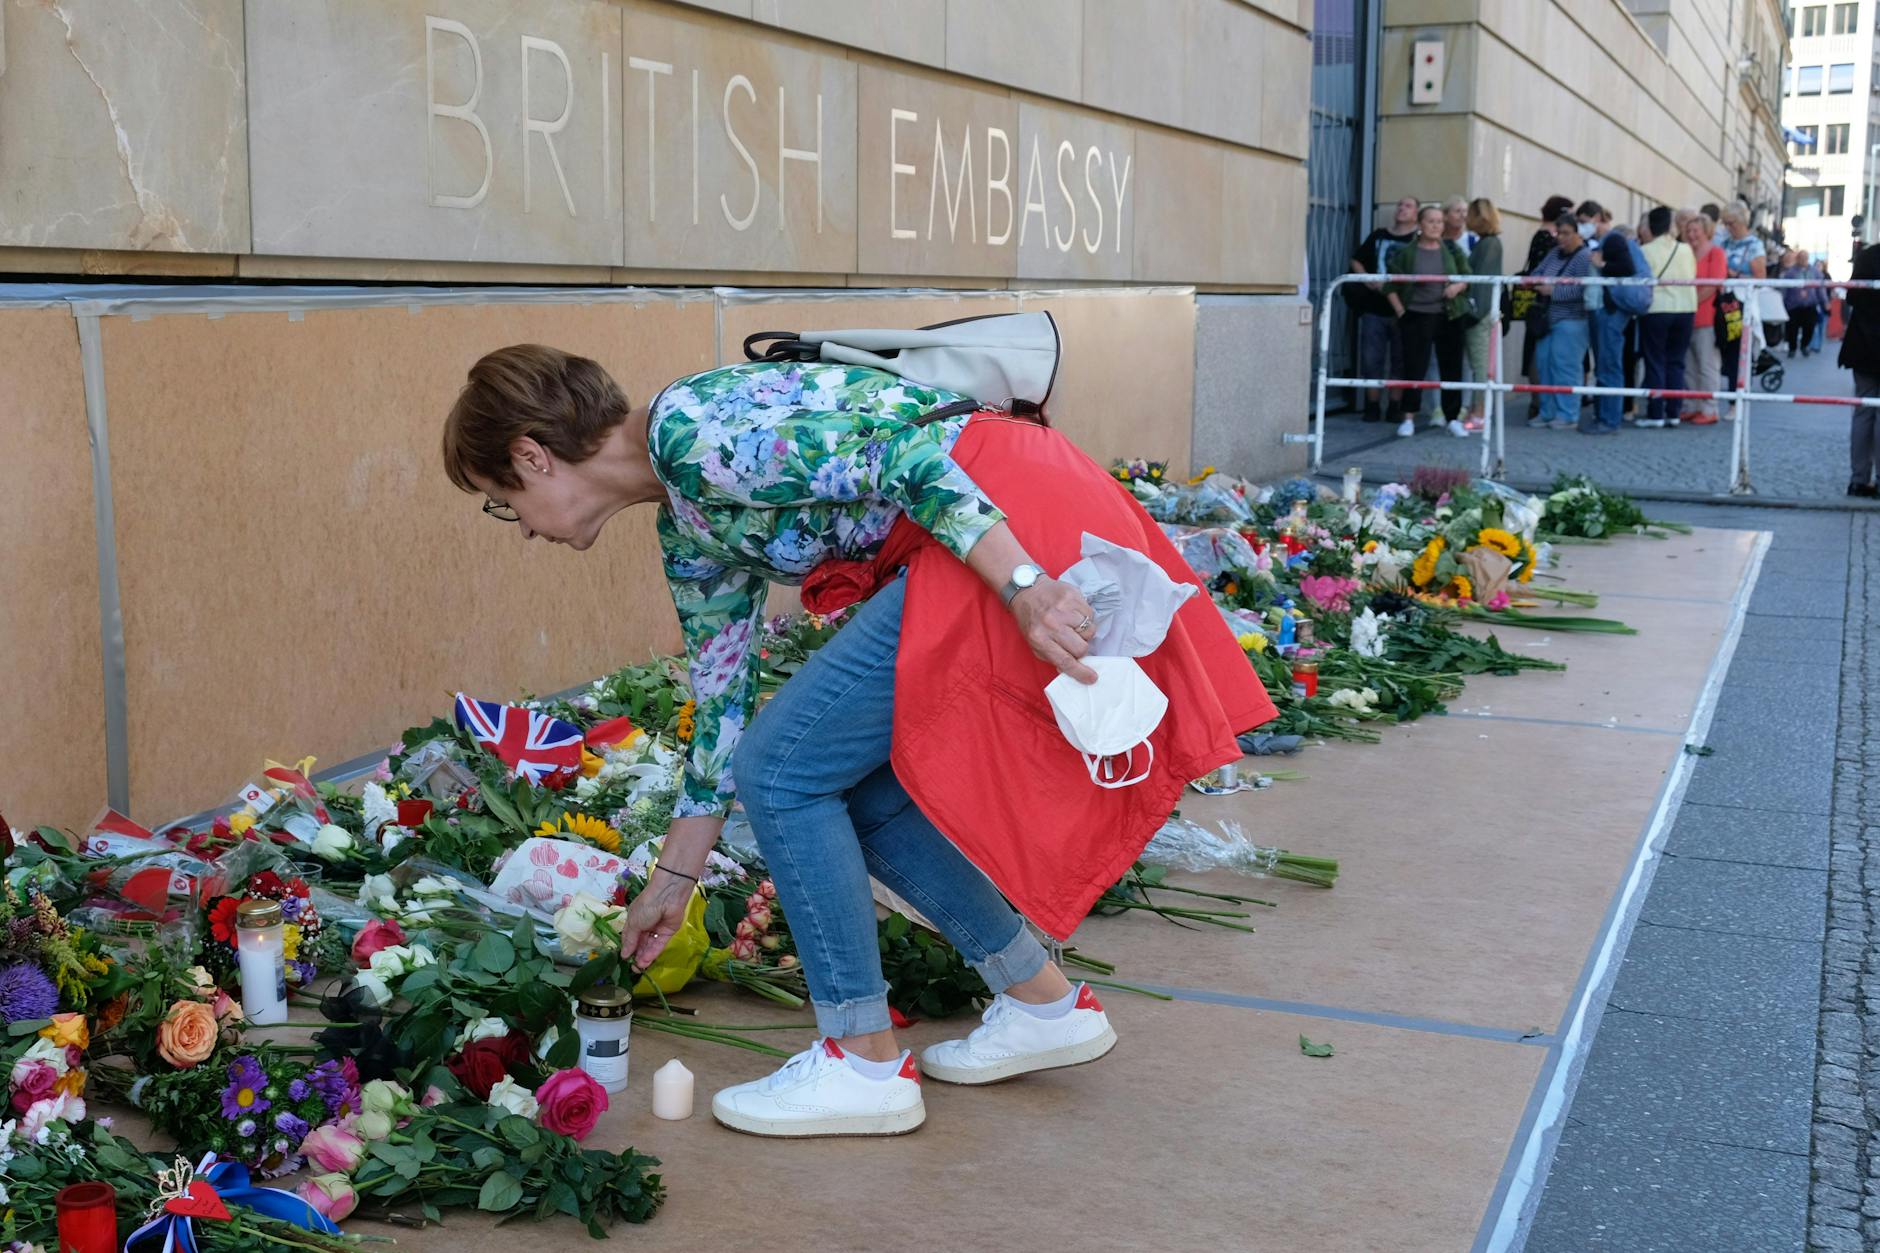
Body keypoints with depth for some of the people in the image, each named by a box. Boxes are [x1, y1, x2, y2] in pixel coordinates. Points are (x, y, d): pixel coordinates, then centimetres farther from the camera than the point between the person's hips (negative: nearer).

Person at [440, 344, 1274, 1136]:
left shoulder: (690, 428, -10)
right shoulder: (691, 535, 18)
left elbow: (897, 450, -19)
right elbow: (722, 704, 24)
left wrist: (1026, 590, -25)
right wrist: (673, 883, 30)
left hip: (1014, 528, -10)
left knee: (779, 768, -4)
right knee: (853, 787, 14)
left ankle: (867, 1065, 6)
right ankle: (1046, 1005, 26)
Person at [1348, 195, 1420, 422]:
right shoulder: (1378, 236, 11)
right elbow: (1356, 261, 17)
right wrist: (1368, 280, 1)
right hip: (1374, 308, 3)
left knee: (1400, 361, 3)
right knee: (1371, 359, 2)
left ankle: (1395, 406, 10)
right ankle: (1372, 406, 11)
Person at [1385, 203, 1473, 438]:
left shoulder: (1452, 250, 7)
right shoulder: (1406, 253, 0)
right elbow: (1390, 285, 4)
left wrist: (1458, 286, -8)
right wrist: (1400, 310, -2)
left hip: (1449, 317, 2)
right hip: (1417, 317, -2)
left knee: (1452, 368, 3)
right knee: (1414, 367, -5)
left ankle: (1453, 417, 13)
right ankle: (1408, 417, 5)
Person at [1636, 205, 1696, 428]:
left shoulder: (1645, 251, -7)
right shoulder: (1686, 249, 3)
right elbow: (1693, 274, 8)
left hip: (1655, 311, -3)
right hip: (1685, 309, 3)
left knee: (1655, 362, 2)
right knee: (1676, 362, 10)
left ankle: (1655, 414, -1)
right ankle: (1673, 413, 9)